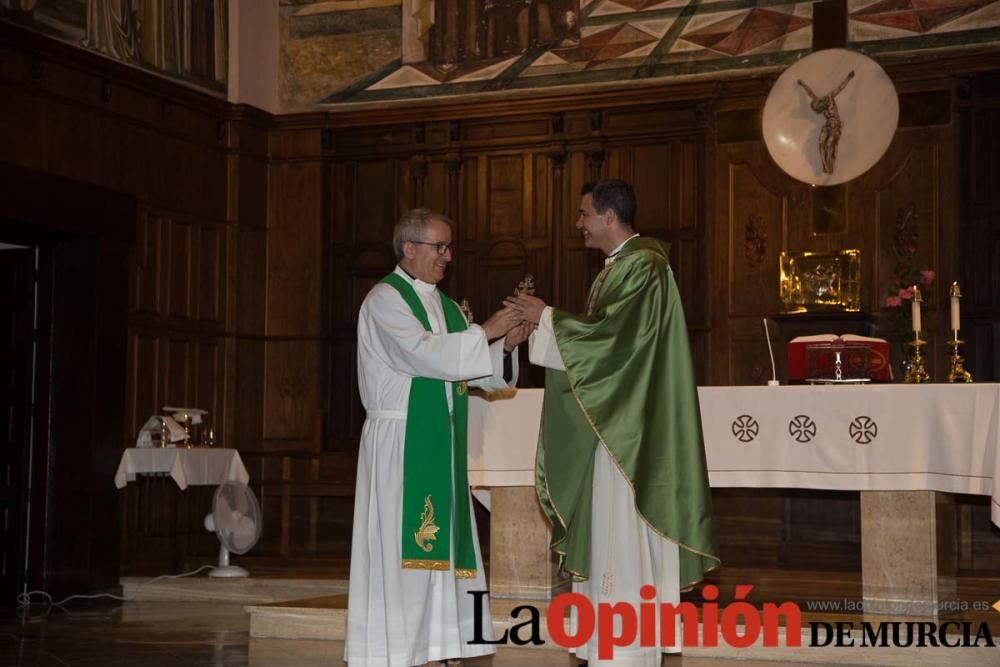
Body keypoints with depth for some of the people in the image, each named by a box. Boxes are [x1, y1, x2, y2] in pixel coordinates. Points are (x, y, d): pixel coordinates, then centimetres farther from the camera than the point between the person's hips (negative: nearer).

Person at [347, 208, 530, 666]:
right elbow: (424, 353, -22)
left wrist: (505, 346, -4)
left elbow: (470, 371, 14)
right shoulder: (385, 300, -7)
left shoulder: (443, 304, 16)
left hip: (441, 443, 8)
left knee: (445, 546, 6)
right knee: (401, 548, -7)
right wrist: (486, 331, -17)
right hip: (399, 441, -8)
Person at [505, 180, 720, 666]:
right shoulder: (618, 266, 17)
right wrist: (546, 320, 7)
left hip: (629, 425, -10)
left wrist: (547, 318, -12)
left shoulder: (643, 265, -14)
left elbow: (612, 335, -22)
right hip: (608, 421, 10)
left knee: (623, 533, -7)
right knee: (608, 533, 11)